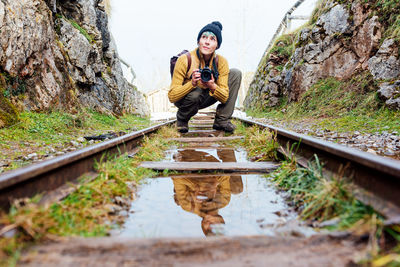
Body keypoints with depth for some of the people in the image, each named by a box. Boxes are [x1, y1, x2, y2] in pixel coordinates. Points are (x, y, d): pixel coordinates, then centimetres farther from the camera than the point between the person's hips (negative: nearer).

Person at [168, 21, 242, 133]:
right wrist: (192, 83, -43)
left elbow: (225, 98, -16)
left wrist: (212, 87, -37)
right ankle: (181, 119, -4)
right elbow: (172, 96, -27)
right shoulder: (185, 60, -25)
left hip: (206, 98, 4)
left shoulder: (221, 62, -15)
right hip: (185, 99, -3)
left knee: (235, 73, -11)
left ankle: (222, 121, -9)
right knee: (194, 94, -41)